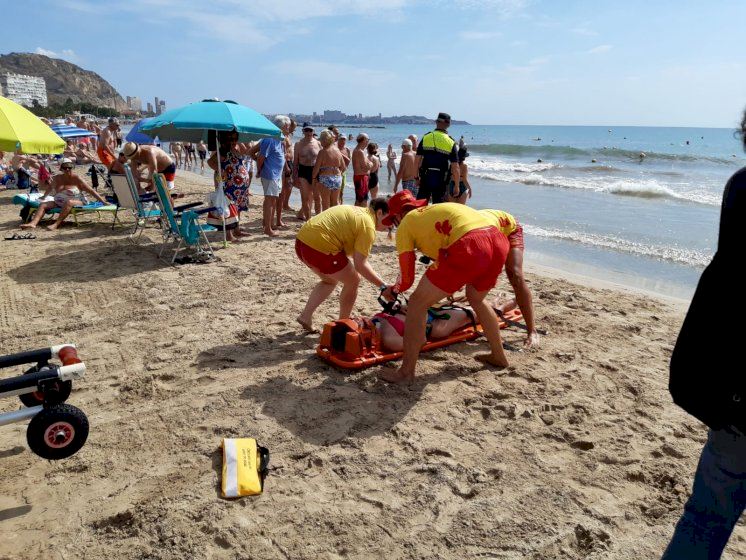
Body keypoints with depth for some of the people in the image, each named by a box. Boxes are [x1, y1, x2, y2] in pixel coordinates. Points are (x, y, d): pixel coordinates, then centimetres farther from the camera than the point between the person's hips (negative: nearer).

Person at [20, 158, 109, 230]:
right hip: (59, 203, 6)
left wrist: (103, 201, -13)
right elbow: (50, 187, 31)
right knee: (43, 205, -11)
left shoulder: (76, 179, -4)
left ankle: (56, 224, -46)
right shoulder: (57, 178, 9)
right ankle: (33, 223, -34)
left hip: (77, 202, -6)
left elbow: (90, 191, -7)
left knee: (68, 202, -38)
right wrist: (44, 196, 45)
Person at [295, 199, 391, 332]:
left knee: (330, 280, 29)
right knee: (353, 281, 9)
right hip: (320, 247, -9)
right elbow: (360, 265, -12)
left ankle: (305, 315, 21)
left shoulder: (356, 211, 21)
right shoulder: (368, 226, -8)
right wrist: (383, 286, -5)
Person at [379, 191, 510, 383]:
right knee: (476, 299, 34)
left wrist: (393, 290, 38)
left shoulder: (405, 225, 17)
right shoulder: (437, 209, 36)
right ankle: (499, 355, 46)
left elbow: (406, 279, 17)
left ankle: (406, 372, 11)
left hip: (467, 247, -8)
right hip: (499, 240, 8)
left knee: (417, 304, 7)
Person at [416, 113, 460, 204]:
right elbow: (455, 168, -5)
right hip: (441, 182, -1)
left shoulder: (426, 137, 1)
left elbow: (418, 160, 0)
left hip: (425, 179, 1)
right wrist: (457, 186, 3)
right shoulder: (451, 142, -2)